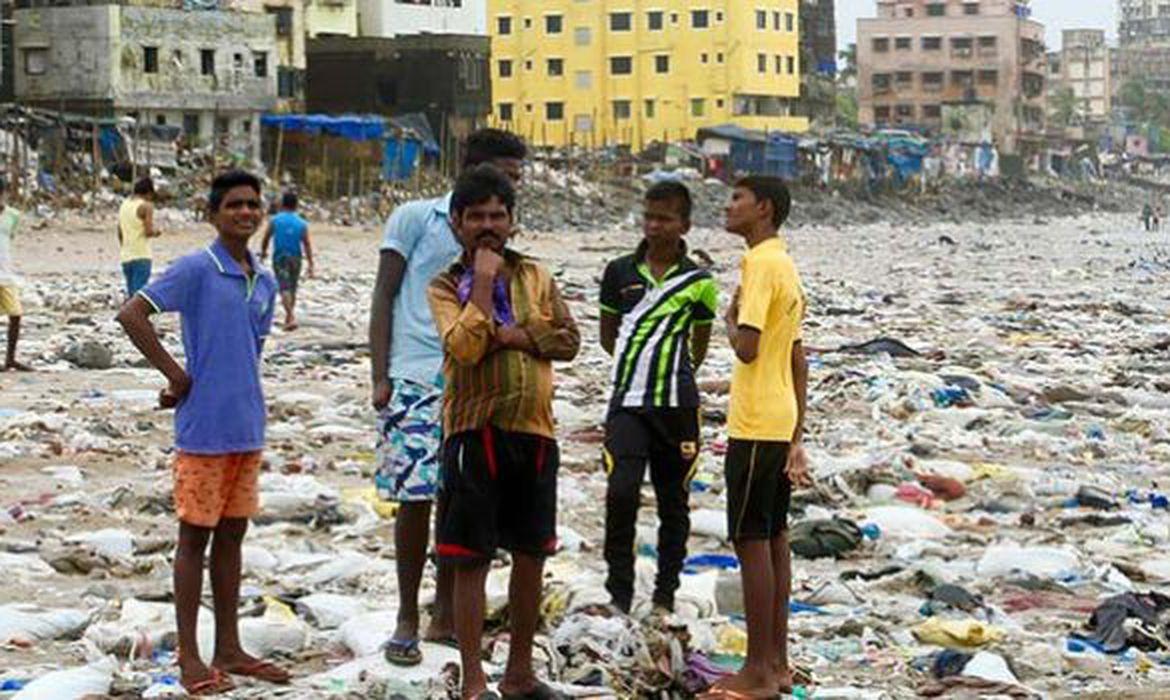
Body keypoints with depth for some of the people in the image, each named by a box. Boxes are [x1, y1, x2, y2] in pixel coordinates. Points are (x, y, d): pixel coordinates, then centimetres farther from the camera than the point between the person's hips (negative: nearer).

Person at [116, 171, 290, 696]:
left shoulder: (265, 283, 11)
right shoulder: (196, 270, -10)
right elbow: (131, 314, -16)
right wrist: (177, 376, -13)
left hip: (247, 429, 7)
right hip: (203, 430, -6)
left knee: (232, 535, 12)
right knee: (195, 536, 2)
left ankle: (229, 650, 21)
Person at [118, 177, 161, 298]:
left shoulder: (124, 205, 14)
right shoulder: (146, 206, -9)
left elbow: (120, 233, 17)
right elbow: (149, 231, -17)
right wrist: (156, 232, 4)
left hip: (126, 256, 7)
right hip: (141, 256, -7)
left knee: (130, 292, 13)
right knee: (138, 293, -8)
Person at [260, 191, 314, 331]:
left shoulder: (274, 220, -2)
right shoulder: (302, 223, 1)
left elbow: (266, 238, 6)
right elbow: (307, 245, -5)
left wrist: (263, 252, 26)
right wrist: (310, 265, -4)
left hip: (280, 257, -3)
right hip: (295, 258, 3)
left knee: (284, 288, -9)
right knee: (292, 289, 16)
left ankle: (292, 316, -27)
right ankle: (288, 318, 26)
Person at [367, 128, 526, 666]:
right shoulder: (415, 218, 0)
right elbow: (384, 298, -1)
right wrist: (379, 376, -7)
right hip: (416, 380, -5)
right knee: (414, 499, -2)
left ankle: (446, 615, 17)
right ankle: (407, 620, 10)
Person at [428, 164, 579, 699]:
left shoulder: (536, 277, 11)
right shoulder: (445, 287, -1)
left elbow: (569, 339, 2)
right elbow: (464, 348, -17)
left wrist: (517, 336, -12)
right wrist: (484, 282, -15)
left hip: (533, 430, 4)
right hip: (475, 430, -4)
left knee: (531, 555, 12)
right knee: (472, 560, -2)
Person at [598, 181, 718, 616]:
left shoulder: (698, 282, 2)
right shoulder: (620, 272, 5)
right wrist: (638, 363, 12)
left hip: (677, 405, 0)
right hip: (628, 401, 0)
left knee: (673, 502, 7)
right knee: (621, 492, -16)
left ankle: (665, 596, 19)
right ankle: (619, 592, -5)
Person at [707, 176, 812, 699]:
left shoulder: (761, 264, -14)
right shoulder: (785, 265, 16)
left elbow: (747, 347, -24)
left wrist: (730, 319, -3)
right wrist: (796, 438, 21)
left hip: (755, 425, -10)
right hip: (780, 423, 10)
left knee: (751, 541, -5)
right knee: (773, 539, 12)